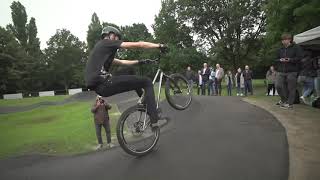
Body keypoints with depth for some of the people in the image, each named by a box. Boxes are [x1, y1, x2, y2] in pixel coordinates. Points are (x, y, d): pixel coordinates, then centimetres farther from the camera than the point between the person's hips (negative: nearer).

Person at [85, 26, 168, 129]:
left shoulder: (101, 47, 29)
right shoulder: (108, 42, 3)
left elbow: (121, 62, 33)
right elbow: (137, 45, -1)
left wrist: (139, 62, 34)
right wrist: (159, 46, 5)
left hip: (97, 86, 10)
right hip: (103, 83, -10)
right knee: (147, 82, -5)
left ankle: (145, 103, 35)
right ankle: (154, 120, -8)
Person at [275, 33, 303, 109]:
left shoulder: (296, 47, 3)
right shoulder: (280, 50, 17)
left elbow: (300, 58, -5)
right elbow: (276, 60, 18)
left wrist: (290, 60, -18)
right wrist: (280, 60, -4)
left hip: (292, 71, -4)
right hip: (281, 71, 4)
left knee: (291, 88, -1)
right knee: (278, 85, -4)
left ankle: (289, 104, 10)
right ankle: (284, 100, 17)